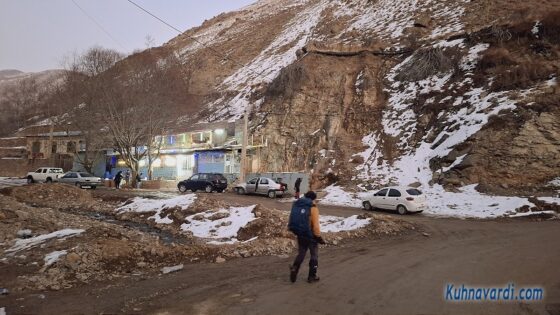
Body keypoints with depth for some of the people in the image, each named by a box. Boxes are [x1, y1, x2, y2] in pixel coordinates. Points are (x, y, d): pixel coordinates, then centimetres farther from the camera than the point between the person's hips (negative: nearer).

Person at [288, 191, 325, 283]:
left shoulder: (296, 205, 4)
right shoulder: (313, 208, -14)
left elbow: (293, 221, 8)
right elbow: (315, 225, -18)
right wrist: (319, 237, -8)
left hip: (299, 234, 5)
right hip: (310, 235, -5)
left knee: (301, 253, 20)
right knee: (314, 255, 12)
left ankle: (294, 269, 2)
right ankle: (312, 276, 17)